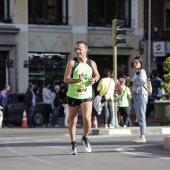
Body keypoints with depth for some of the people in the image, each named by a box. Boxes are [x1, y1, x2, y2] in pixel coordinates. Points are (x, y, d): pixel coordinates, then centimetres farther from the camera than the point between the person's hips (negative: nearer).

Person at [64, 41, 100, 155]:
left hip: (87, 95, 1)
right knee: (73, 120, 7)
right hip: (73, 95, -1)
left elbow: (97, 75, 20)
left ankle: (85, 138, 15)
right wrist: (77, 80, -27)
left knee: (87, 119, -14)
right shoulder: (72, 62, -6)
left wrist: (94, 79, -4)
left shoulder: (92, 63, 3)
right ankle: (73, 144, 21)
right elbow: (66, 79, -10)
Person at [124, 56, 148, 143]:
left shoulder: (142, 72, -9)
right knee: (139, 116, 12)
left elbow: (141, 82, -22)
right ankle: (142, 135, 16)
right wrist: (129, 81, 3)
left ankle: (143, 136, -14)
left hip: (141, 95, -10)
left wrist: (131, 81, -9)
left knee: (141, 116, -12)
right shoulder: (136, 73, 18)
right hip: (136, 95, 10)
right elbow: (133, 85, 22)